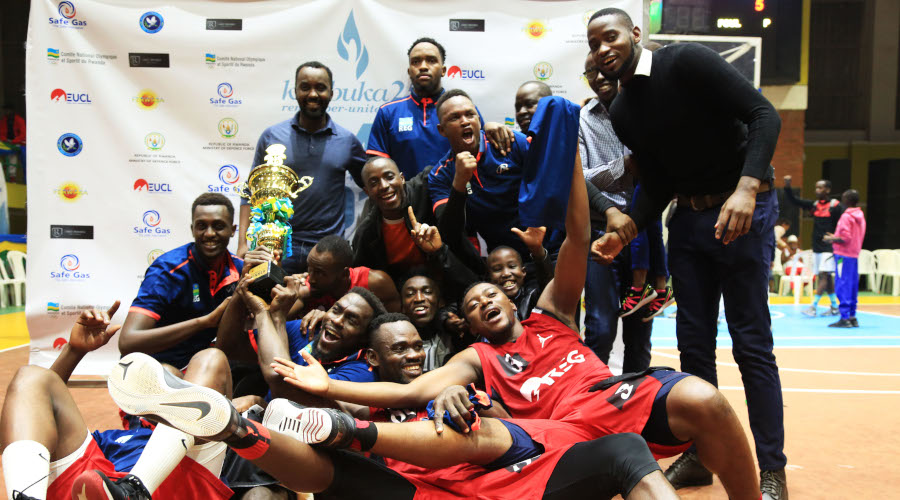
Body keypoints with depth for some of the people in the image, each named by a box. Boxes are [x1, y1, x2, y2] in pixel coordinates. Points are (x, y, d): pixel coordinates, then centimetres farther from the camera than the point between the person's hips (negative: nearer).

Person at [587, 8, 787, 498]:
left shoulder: (686, 62, -13)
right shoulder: (621, 113, 6)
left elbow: (763, 114, -18)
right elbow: (657, 183, 8)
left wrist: (746, 187, -31)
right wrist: (623, 232, -7)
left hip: (744, 207, -6)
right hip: (689, 216, 6)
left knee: (751, 342, -5)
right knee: (693, 342, 8)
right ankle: (700, 455, 21)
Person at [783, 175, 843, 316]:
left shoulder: (835, 206, -7)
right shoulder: (814, 205, 10)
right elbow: (794, 201, 8)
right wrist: (787, 186, -5)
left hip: (829, 248, -7)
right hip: (816, 247, 7)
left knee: (823, 275, -10)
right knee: (826, 278, 10)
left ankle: (813, 307, -13)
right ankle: (835, 307, 19)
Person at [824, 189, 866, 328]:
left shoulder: (846, 216, -14)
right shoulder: (860, 216, 13)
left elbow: (845, 238, -19)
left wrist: (831, 239, -4)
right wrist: (835, 238, 19)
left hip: (844, 255, -9)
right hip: (855, 255, 9)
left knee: (843, 286, -7)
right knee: (852, 287, 12)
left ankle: (844, 318, -8)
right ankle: (852, 317, 16)